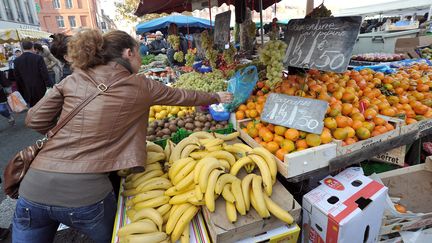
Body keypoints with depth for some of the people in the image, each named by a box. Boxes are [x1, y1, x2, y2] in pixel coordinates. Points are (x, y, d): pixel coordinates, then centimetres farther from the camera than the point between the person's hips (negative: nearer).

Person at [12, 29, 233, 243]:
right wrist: (217, 97, 28)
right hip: (85, 193, -3)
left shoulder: (74, 80, 7)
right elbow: (183, 96, 12)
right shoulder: (140, 86, 0)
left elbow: (34, 120, 7)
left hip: (33, 188, 4)